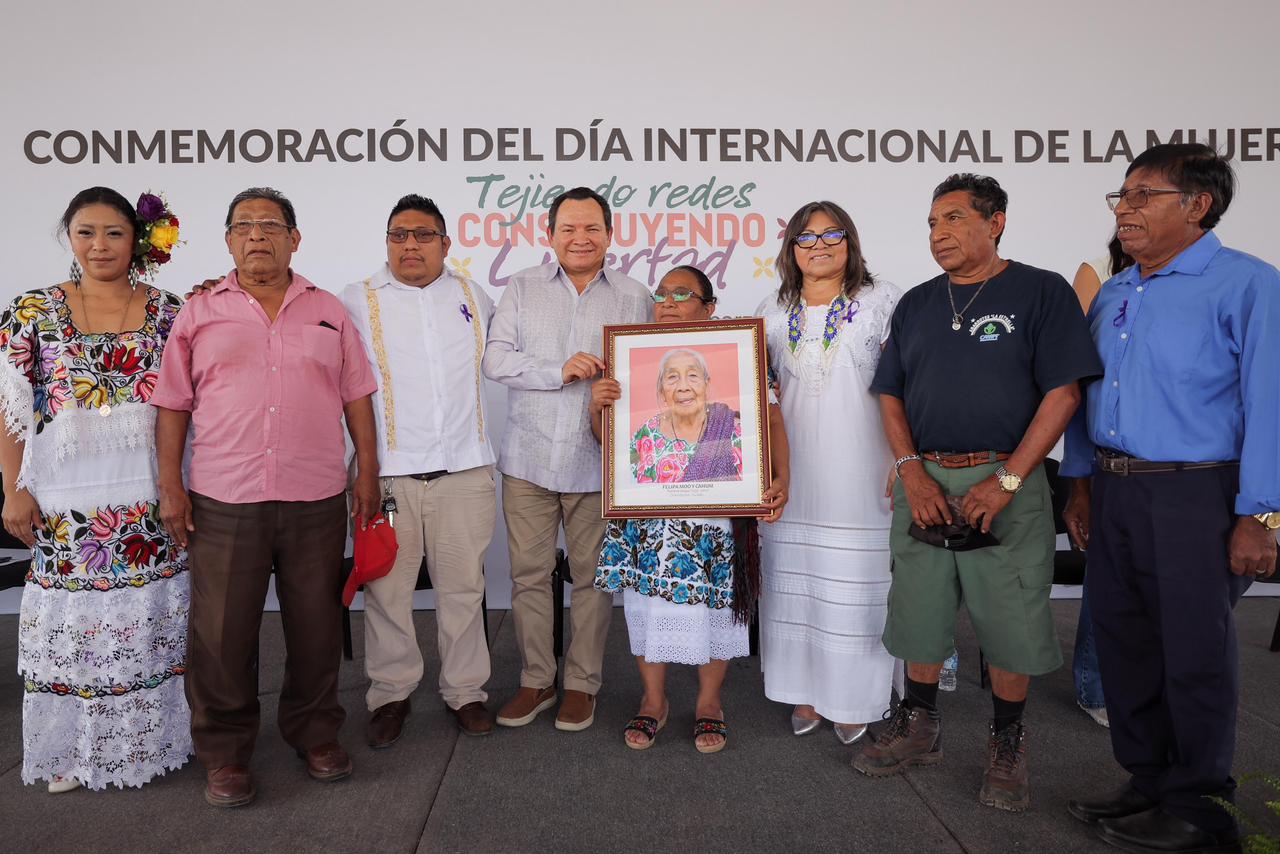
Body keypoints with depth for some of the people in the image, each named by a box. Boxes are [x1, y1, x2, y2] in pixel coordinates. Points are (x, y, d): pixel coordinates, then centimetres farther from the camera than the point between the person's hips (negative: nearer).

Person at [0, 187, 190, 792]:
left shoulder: (168, 312, 3)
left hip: (148, 498, 1)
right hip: (65, 504, 0)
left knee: (148, 619, 8)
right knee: (71, 620, 7)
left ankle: (148, 739, 26)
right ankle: (71, 751, 25)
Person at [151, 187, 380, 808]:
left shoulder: (329, 314, 9)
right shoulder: (199, 315, 6)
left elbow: (357, 397, 10)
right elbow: (173, 404, 6)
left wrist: (367, 473, 5)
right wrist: (170, 484, 0)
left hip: (317, 500, 1)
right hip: (223, 503, -1)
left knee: (316, 626, 10)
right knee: (221, 632, 5)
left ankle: (316, 734, 29)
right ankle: (224, 752, 22)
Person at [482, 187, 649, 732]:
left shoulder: (633, 296, 7)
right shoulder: (521, 289, 7)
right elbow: (495, 359, -3)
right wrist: (560, 371, -15)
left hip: (598, 462, 0)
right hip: (528, 459, 1)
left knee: (593, 575, 7)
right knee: (528, 573, 6)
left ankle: (582, 683, 22)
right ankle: (536, 681, 22)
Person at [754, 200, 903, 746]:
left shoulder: (882, 302, 1)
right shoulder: (774, 312, 12)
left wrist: (906, 462, -8)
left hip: (860, 471, -3)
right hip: (792, 472, 4)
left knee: (855, 583, 1)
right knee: (794, 580, 8)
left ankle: (855, 699, 17)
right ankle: (806, 693, 22)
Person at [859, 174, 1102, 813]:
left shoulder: (1042, 293, -1)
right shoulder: (916, 304, 13)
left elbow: (1062, 393, -8)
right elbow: (890, 395, 11)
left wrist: (1007, 480, -15)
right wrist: (912, 472, -4)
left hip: (1006, 482, -4)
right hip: (924, 482, 4)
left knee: (1011, 622, 4)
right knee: (919, 613, 10)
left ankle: (1007, 748, 23)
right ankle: (919, 729, 28)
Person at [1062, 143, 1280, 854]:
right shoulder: (1112, 296, 12)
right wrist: (1081, 485, 13)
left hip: (1194, 494, -7)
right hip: (1114, 493, 7)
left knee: (1194, 655, 3)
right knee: (1123, 640, 14)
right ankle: (1148, 782, 31)